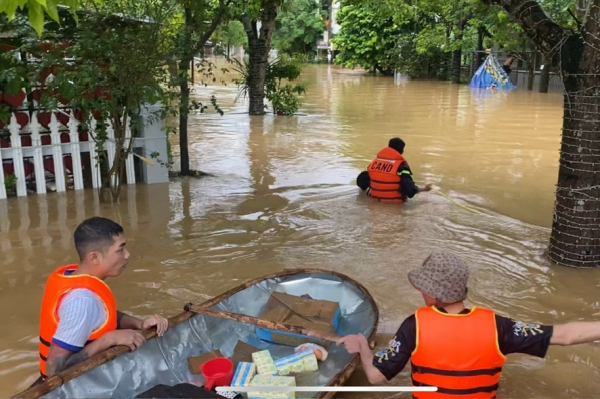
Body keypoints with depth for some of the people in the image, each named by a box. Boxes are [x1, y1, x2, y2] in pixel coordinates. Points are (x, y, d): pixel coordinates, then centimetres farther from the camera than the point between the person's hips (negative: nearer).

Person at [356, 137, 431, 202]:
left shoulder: (375, 161, 3)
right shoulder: (401, 166, -12)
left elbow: (361, 181, 7)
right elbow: (410, 189, -17)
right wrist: (424, 189, 0)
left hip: (375, 202, 6)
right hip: (395, 204, -6)